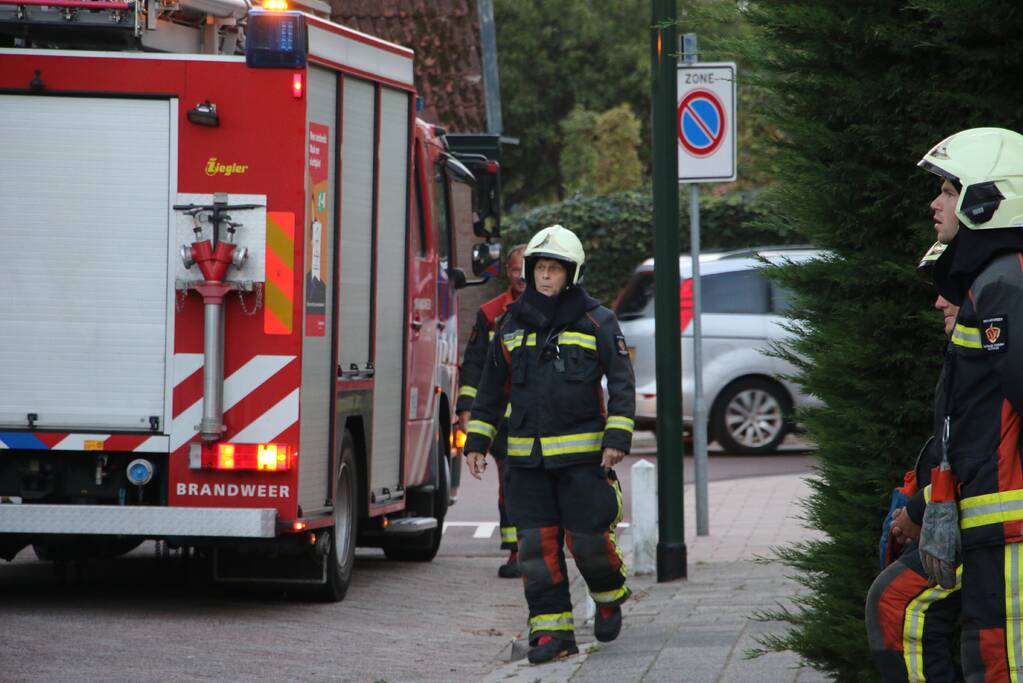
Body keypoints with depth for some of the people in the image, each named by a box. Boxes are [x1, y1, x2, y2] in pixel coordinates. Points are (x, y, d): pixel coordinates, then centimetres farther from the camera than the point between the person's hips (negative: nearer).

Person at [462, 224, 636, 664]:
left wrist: (617, 438, -12)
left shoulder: (597, 323, 0)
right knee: (537, 545, -1)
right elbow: (491, 388, 16)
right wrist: (476, 441, 11)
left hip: (582, 454, -3)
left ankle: (609, 597, 25)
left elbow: (622, 383, -2)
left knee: (587, 536, -4)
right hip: (527, 458, 3)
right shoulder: (512, 324, 10)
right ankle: (551, 629, 3)